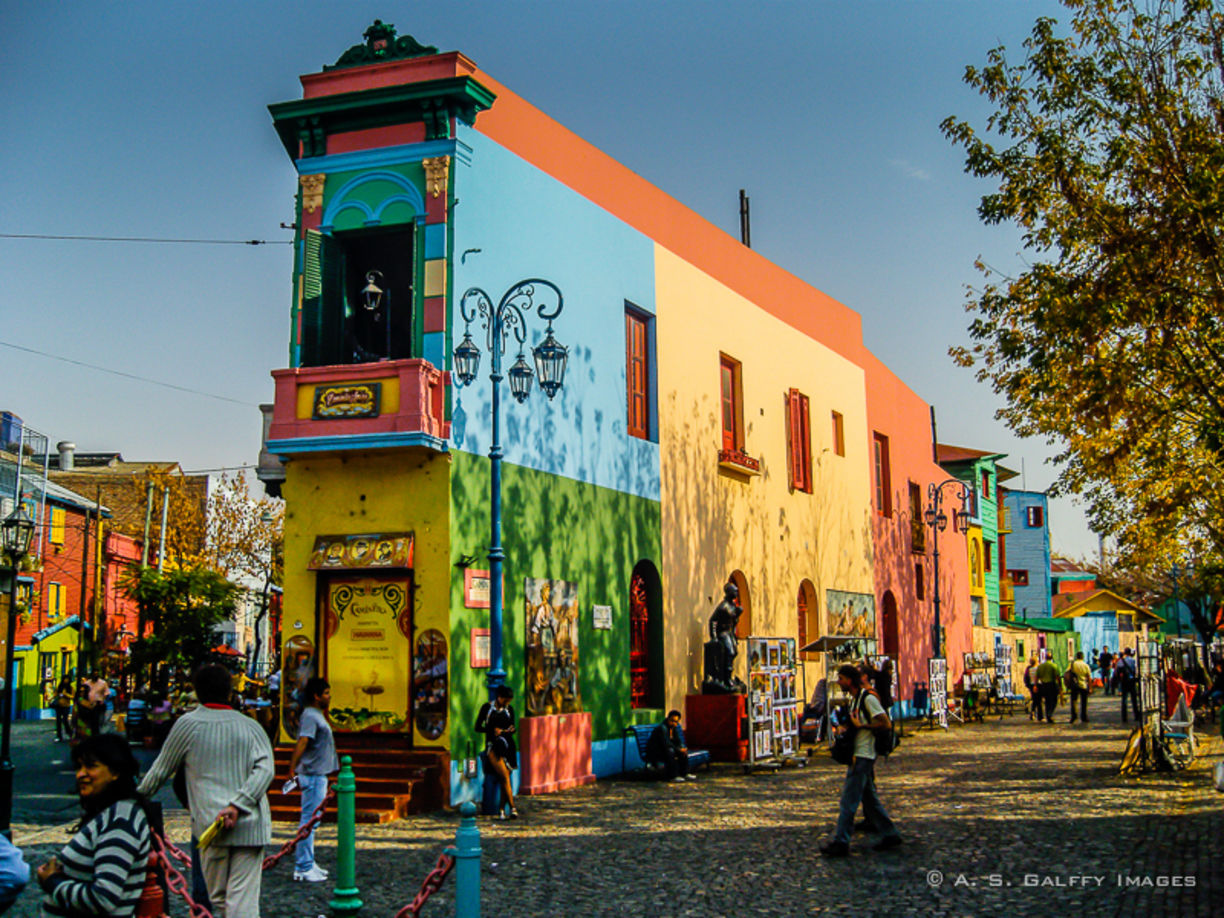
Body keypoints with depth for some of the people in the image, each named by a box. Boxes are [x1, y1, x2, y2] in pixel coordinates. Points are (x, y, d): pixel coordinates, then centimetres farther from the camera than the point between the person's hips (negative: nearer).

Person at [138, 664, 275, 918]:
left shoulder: (187, 724, 5)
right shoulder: (250, 726, 10)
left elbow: (161, 771, 13)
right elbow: (265, 768, -5)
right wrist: (237, 805, -12)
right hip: (251, 826, 1)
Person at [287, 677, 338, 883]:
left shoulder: (317, 715, 16)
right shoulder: (310, 716, -16)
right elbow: (302, 742, -28)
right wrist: (292, 770, -34)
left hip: (319, 775, 11)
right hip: (313, 775, -11)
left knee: (311, 820, 15)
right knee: (309, 821, -6)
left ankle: (308, 864, 23)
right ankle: (303, 868, -2)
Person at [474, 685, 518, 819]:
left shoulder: (509, 710, 15)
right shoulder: (487, 707, 6)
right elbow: (478, 727, 5)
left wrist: (505, 731, -5)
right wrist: (493, 730, -8)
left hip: (507, 744, 3)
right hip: (492, 744, -3)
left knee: (504, 777, -14)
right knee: (504, 775, -21)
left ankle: (502, 809, -8)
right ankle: (512, 808, -20)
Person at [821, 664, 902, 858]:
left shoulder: (868, 698, -14)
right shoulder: (854, 699, 15)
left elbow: (886, 724, -20)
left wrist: (860, 726, -18)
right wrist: (846, 727, 7)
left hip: (862, 757, -10)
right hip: (857, 755, 10)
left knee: (849, 800, -9)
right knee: (869, 799, 14)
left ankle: (840, 842, -7)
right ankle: (890, 834, 20)